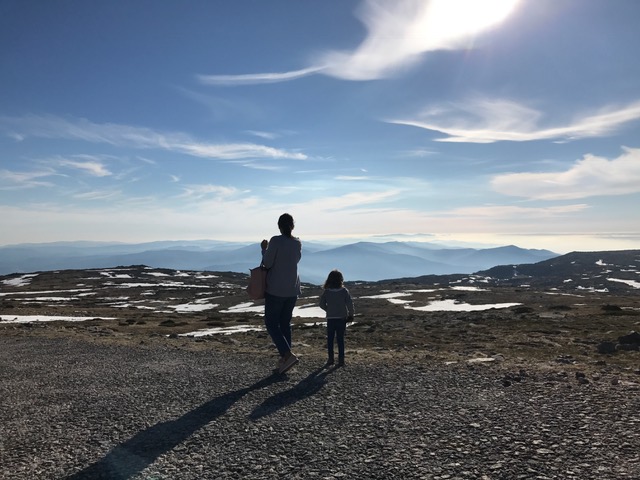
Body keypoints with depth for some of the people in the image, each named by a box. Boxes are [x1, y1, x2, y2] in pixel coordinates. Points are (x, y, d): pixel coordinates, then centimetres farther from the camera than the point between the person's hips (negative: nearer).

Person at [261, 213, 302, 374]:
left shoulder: (276, 241, -15)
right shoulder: (298, 243, 4)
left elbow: (267, 263, -12)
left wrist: (264, 248, 4)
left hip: (275, 290, -6)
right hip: (292, 290, 6)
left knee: (271, 323, 3)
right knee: (285, 324, 14)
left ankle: (288, 355, -11)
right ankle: (283, 360, 17)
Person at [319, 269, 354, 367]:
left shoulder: (326, 292, -5)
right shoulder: (344, 291, -8)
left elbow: (321, 304, -2)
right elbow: (350, 303, -9)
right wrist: (351, 314, 4)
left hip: (330, 319, 0)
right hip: (342, 318, 0)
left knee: (330, 339, 11)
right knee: (340, 339, 8)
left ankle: (331, 359, 13)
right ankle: (341, 359, 9)